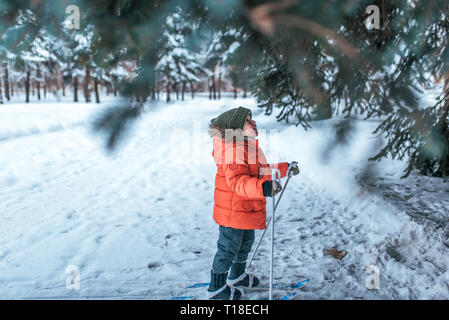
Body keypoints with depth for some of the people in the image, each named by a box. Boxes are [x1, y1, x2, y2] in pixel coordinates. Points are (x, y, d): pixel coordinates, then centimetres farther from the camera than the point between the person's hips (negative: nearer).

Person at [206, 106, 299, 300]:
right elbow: (237, 181, -38)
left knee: (245, 242, 26)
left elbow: (262, 169, 24)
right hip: (232, 211, -11)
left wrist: (286, 168, 29)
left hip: (247, 209, 11)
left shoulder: (249, 145, 11)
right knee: (228, 248, 2)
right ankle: (217, 288, 20)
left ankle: (237, 276, 48)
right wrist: (263, 188, -52)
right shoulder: (233, 150, -25)